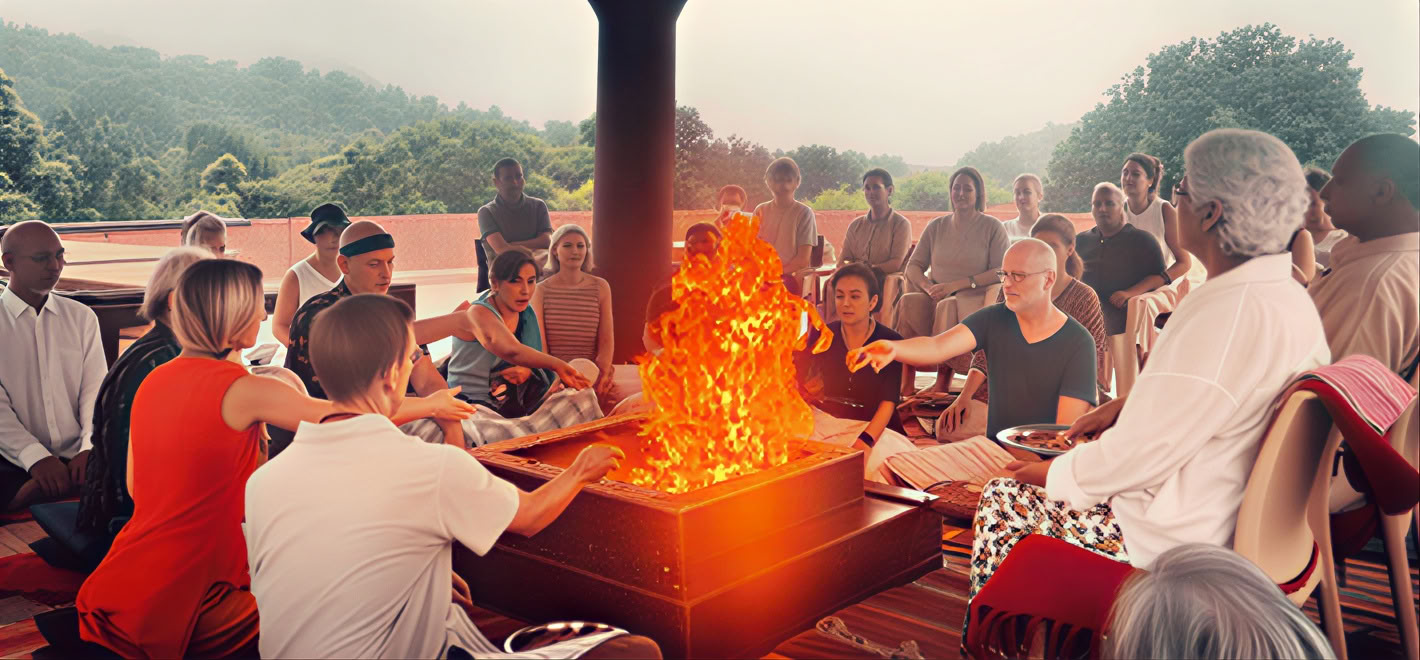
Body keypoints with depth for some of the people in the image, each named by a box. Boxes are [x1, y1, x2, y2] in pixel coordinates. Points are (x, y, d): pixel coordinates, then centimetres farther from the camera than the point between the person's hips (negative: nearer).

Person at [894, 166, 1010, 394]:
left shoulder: (993, 227, 5)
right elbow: (912, 267, 14)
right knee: (906, 302, -30)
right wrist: (928, 287, -9)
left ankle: (942, 385, -38)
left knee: (948, 306, -38)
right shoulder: (936, 226, 17)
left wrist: (957, 285, -14)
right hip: (936, 298, 3)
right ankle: (905, 385, -36)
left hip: (975, 299, -3)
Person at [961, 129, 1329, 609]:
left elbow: (1139, 455, -24)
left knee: (1003, 500, 3)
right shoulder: (1293, 300, 3)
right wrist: (1127, 405, 11)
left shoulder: (1223, 313, -29)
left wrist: (1051, 473, -8)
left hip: (1180, 545, -10)